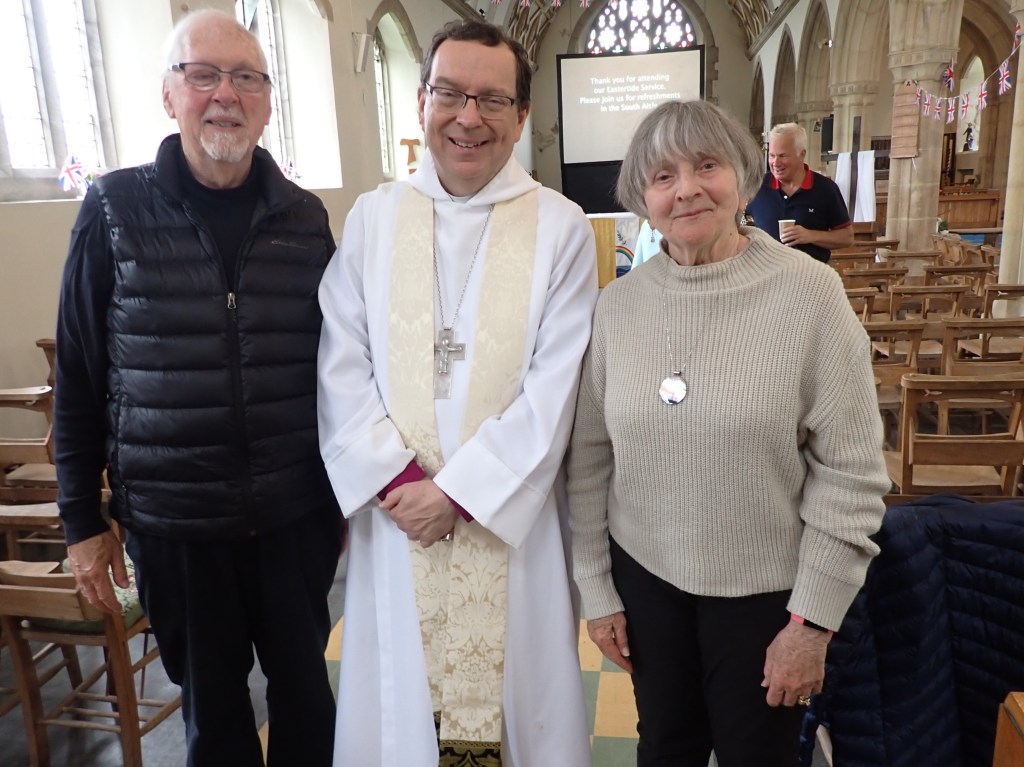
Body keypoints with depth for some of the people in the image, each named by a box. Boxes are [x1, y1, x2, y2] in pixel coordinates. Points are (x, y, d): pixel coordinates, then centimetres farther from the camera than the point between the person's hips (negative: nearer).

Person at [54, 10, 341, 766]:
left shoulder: (305, 216, -1)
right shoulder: (115, 210, -5)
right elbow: (79, 376, -1)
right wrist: (82, 518, 1)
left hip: (295, 512, 1)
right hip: (172, 519, -1)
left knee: (304, 684, 17)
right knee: (212, 701, 18)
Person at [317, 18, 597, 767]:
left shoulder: (561, 227, -5)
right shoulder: (372, 218, 2)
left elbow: (553, 389, -10)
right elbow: (343, 367, -2)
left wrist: (460, 492, -14)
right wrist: (398, 477, -12)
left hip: (508, 513, -1)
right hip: (397, 508, 2)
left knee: (514, 683, 15)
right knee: (403, 690, 17)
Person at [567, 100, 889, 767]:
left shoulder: (810, 293, -14)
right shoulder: (619, 303, -4)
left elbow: (850, 471, -11)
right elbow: (590, 456, 1)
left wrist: (814, 618, -9)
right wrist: (597, 588, 4)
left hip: (766, 587, -2)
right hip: (645, 575, 3)